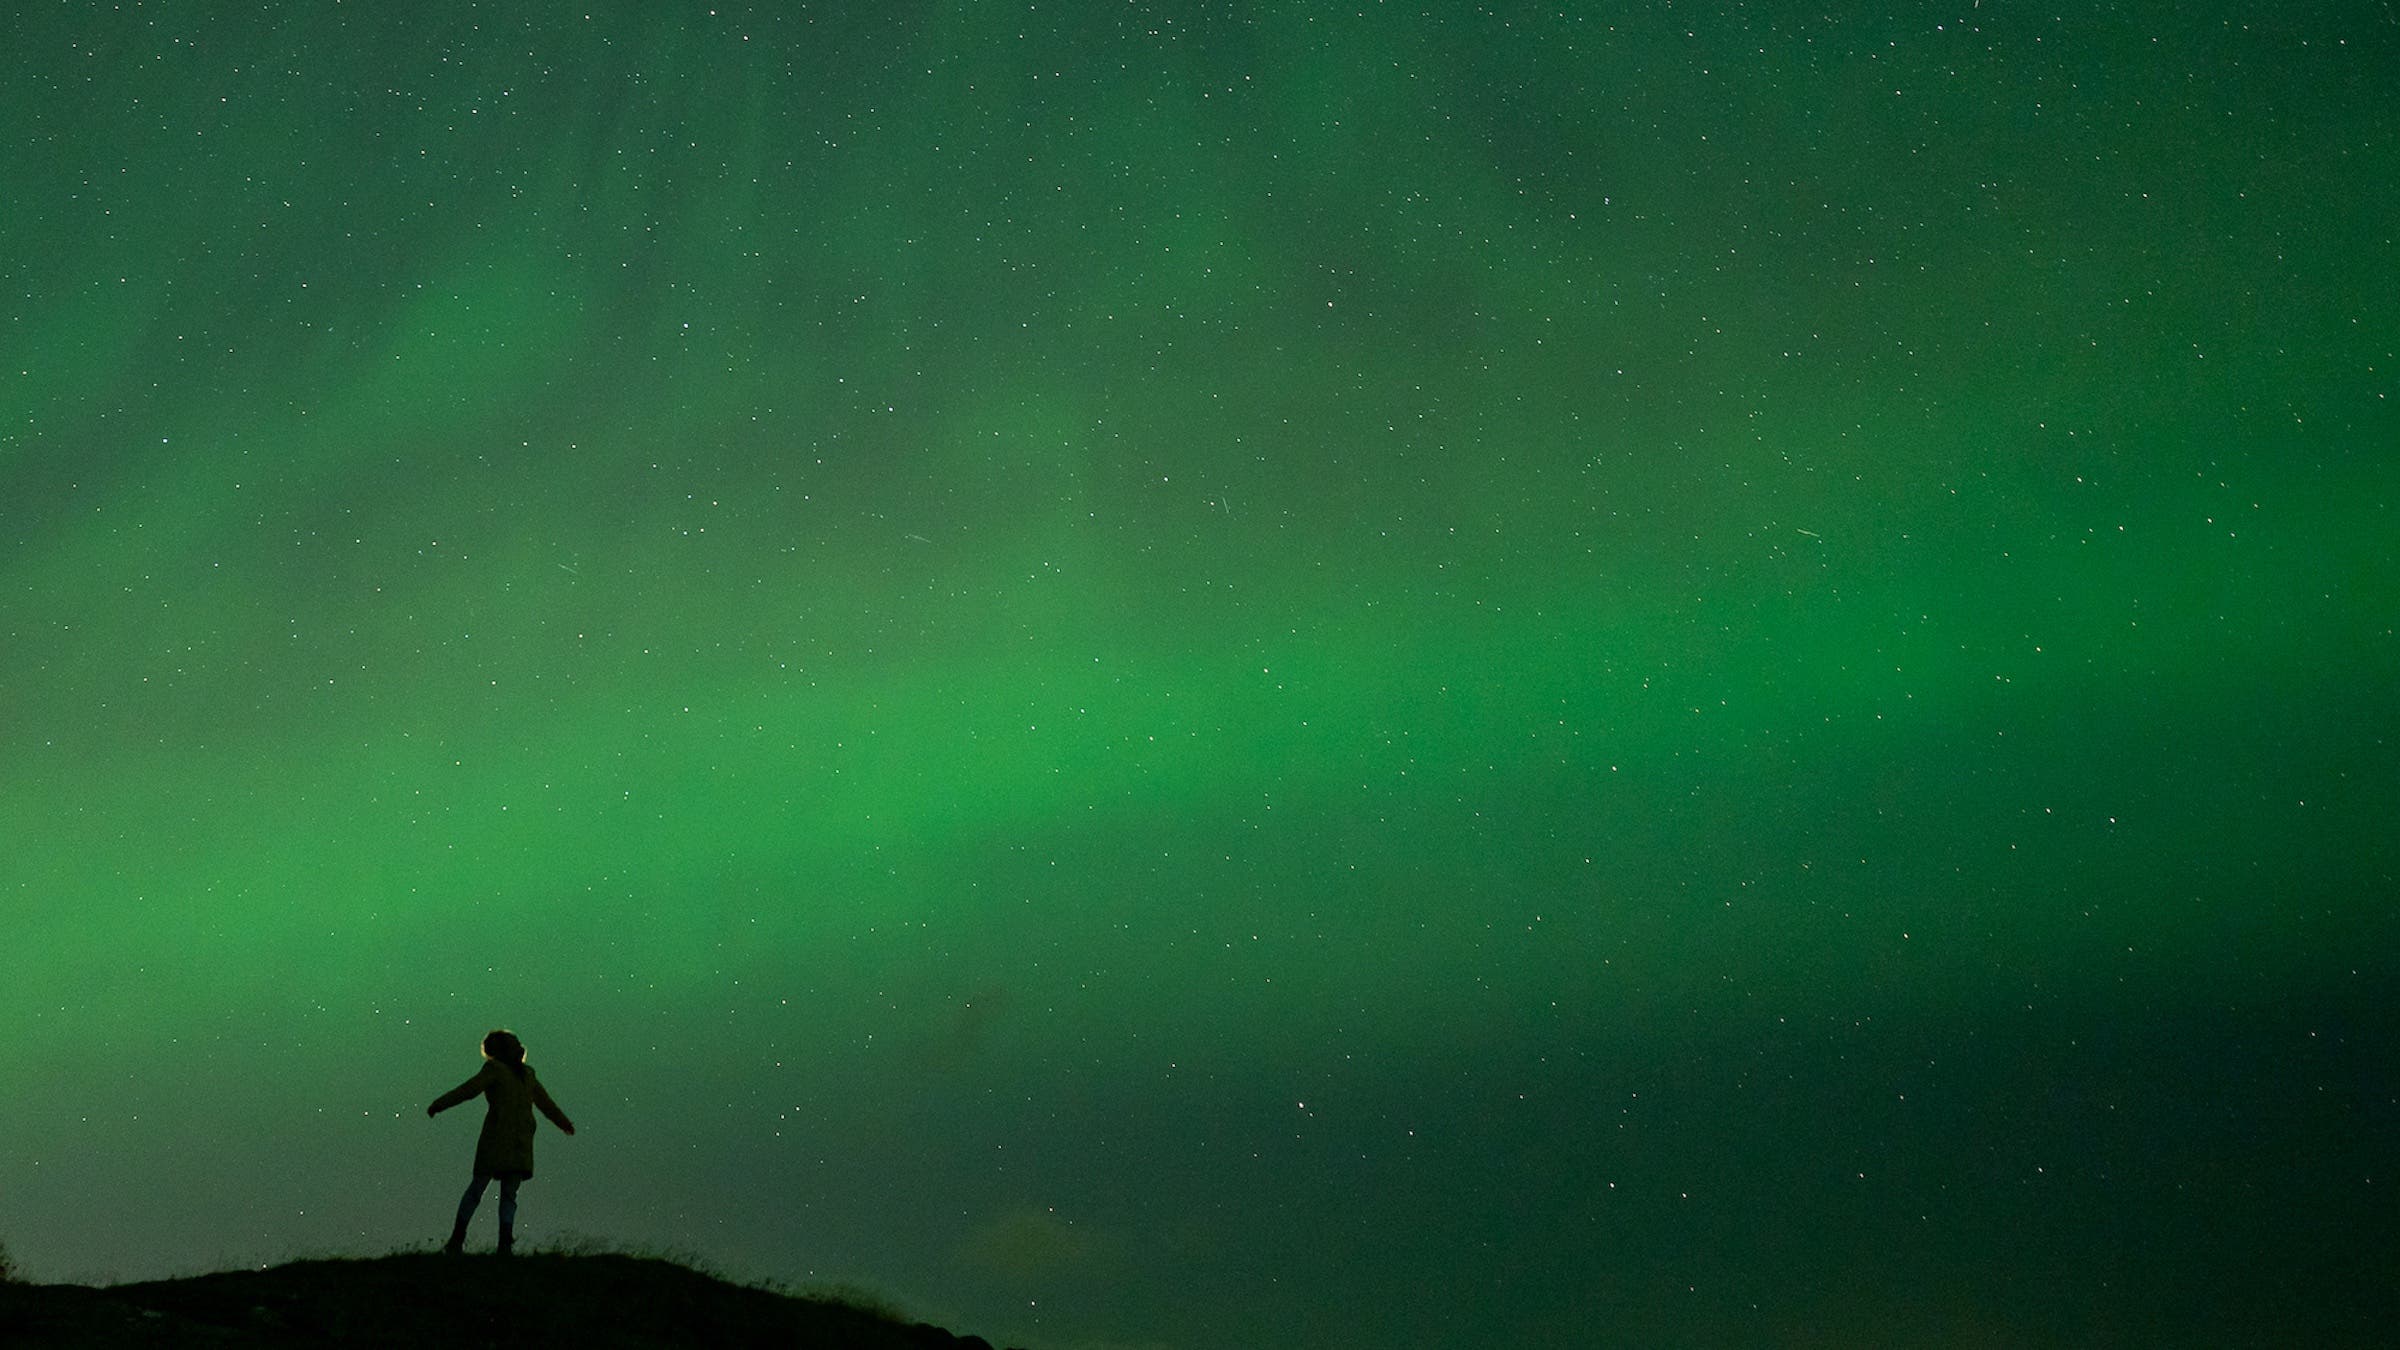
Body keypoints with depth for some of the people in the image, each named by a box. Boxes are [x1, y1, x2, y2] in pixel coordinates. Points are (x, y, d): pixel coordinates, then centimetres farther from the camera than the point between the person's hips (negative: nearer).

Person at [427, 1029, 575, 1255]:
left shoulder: (496, 1069, 2)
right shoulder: (527, 1074, 18)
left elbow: (469, 1089, -10)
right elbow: (546, 1103, 28)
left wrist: (438, 1104, -4)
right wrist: (565, 1123, 41)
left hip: (497, 1136, -4)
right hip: (521, 1141, 4)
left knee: (476, 1188, 4)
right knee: (509, 1195, 4)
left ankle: (457, 1239, 5)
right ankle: (505, 1242, -8)